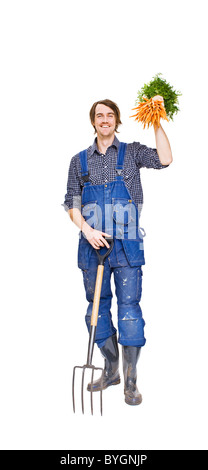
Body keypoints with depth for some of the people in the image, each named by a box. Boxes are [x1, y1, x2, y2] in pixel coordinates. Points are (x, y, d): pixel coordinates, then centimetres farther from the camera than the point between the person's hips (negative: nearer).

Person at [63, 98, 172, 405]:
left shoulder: (132, 153, 7)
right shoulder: (79, 161, 12)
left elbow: (164, 160, -10)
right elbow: (72, 203, 7)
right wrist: (87, 229, -9)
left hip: (127, 244, -2)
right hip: (92, 243, 3)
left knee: (129, 307, -2)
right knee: (97, 307, 10)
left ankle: (130, 381, 10)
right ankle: (111, 370, 27)